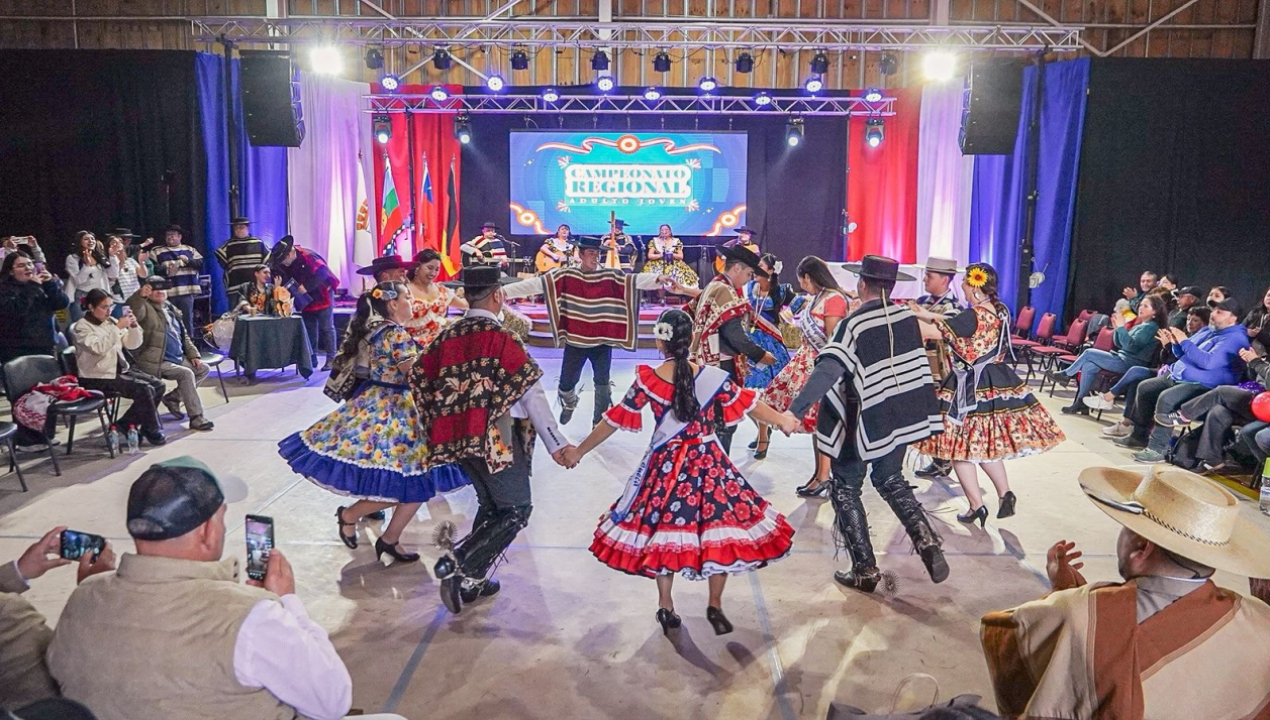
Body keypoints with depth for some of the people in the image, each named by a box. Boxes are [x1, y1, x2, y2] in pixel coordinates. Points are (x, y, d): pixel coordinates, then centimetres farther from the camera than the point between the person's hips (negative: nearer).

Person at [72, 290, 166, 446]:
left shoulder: (111, 321, 10)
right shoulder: (82, 327, -9)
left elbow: (132, 344, 8)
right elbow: (99, 348, -27)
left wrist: (134, 326, -10)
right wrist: (118, 327, -29)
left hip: (120, 370, 7)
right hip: (97, 377, -7)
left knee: (158, 385, -9)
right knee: (144, 389, -25)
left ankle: (127, 423, 2)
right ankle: (153, 431, -9)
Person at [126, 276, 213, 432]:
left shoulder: (172, 309, 19)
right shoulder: (145, 308, -3)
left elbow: (184, 336, 22)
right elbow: (133, 310, -29)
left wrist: (194, 355, 11)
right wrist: (140, 295, -48)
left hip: (179, 358, 8)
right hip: (156, 362, -8)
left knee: (203, 369, 1)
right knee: (186, 373, -25)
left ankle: (174, 397, 9)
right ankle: (196, 418, -21)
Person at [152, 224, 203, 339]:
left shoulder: (189, 250, 14)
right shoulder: (158, 252, 10)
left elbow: (200, 263, 5)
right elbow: (153, 269, -1)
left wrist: (188, 260, -9)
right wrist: (167, 270, -15)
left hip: (187, 291, 1)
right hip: (168, 292, -1)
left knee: (187, 319, 6)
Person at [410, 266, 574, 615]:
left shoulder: (447, 336, 7)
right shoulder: (501, 338, -12)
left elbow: (419, 379, 10)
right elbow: (531, 392, -14)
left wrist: (430, 429, 22)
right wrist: (556, 443, -13)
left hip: (458, 438, 8)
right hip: (497, 437, -7)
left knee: (490, 505, 22)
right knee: (516, 510, 3)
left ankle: (474, 581, 24)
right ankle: (459, 561, -12)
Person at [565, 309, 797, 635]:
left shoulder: (646, 380, -10)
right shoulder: (713, 377, -10)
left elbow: (613, 421, -3)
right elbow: (751, 406, 1)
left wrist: (579, 451, 8)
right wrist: (783, 421, 18)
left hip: (665, 465, 1)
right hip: (709, 464, 0)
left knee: (662, 532, 15)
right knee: (719, 530, 13)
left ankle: (666, 607, 24)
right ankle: (715, 605, 20)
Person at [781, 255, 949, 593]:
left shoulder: (853, 324, -19)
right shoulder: (906, 316, 0)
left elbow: (827, 370, -32)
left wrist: (795, 410, -37)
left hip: (866, 421, -6)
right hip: (903, 415, 6)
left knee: (846, 490, 10)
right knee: (890, 480, 26)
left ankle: (865, 571, 11)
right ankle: (926, 540, 11)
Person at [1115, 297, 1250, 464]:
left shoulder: (1235, 338, -14)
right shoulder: (1208, 330, 17)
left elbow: (1208, 361, -28)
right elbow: (1184, 354, 23)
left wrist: (1184, 341, -22)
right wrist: (1175, 343, 2)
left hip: (1203, 385, -10)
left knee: (1166, 398, -32)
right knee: (1144, 388, 8)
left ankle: (1158, 448, -27)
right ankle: (1140, 435, 16)